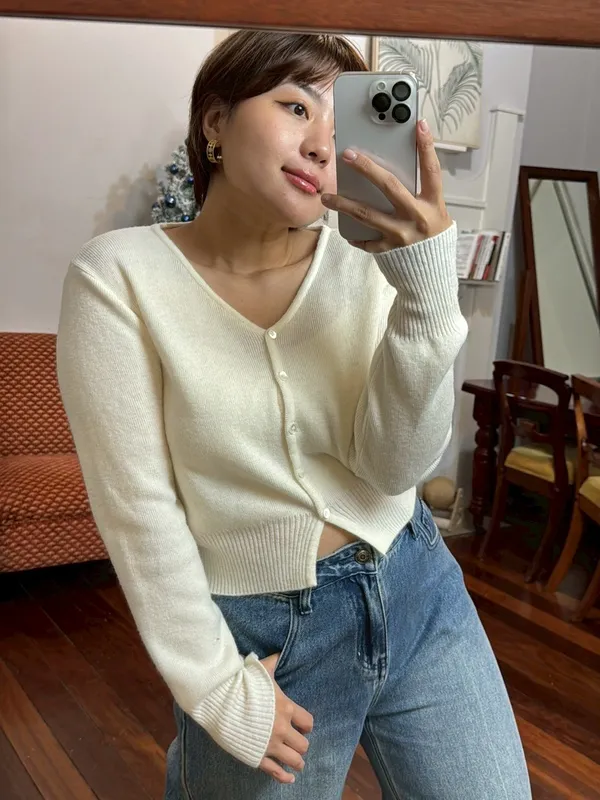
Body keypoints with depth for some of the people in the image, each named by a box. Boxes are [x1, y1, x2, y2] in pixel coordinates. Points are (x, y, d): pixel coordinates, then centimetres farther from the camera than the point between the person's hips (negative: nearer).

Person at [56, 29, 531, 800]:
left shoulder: (362, 265, -5)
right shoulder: (118, 276, -14)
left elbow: (397, 466, -12)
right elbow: (137, 505, -14)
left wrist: (427, 290, -24)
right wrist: (217, 689, -11)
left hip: (417, 592, 4)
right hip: (263, 633, -3)